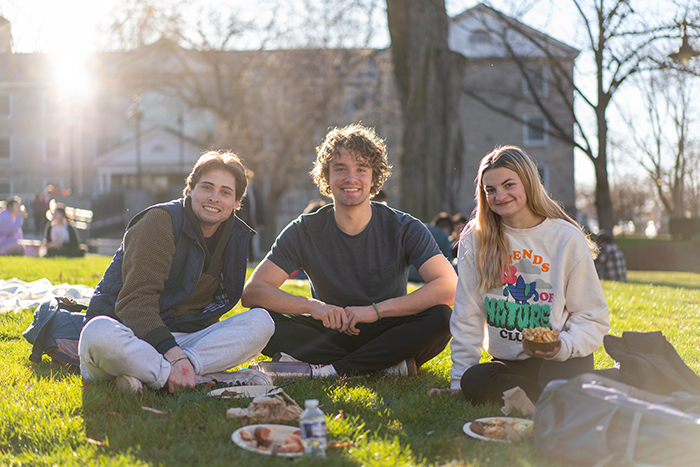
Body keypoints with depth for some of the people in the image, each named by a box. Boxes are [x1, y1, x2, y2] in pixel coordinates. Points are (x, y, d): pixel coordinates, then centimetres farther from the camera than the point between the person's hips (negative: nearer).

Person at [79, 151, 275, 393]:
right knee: (99, 334, -41)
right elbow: (135, 300, -20)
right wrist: (173, 354, -36)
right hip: (131, 332, -5)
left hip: (182, 339, 5)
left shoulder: (237, 237, 11)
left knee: (261, 321, -18)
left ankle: (144, 374, -31)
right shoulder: (159, 221, -9)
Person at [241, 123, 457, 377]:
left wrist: (376, 309, -29)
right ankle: (388, 363, -23)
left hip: (387, 332, -1)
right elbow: (251, 291, -13)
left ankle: (329, 369, -27)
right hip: (331, 332, 1)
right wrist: (312, 306, -30)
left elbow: (449, 287, -21)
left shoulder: (404, 229, -8)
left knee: (440, 318, -30)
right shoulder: (305, 231, -5)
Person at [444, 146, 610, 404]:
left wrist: (562, 346, -20)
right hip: (508, 362, 2)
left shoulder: (568, 239, -1)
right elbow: (467, 316, 6)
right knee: (474, 382, -32)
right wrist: (458, 381, 0)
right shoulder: (475, 239, 3)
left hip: (562, 362, -2)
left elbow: (593, 317, 1)